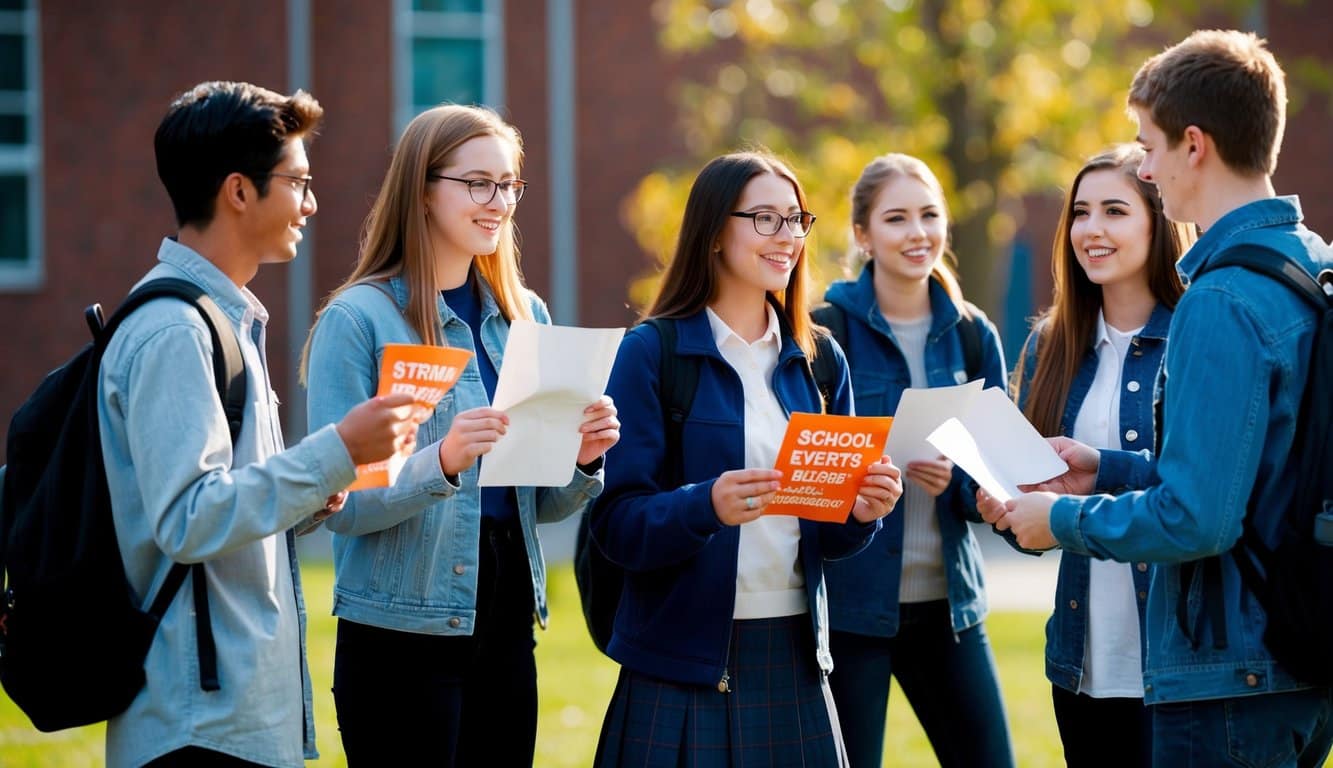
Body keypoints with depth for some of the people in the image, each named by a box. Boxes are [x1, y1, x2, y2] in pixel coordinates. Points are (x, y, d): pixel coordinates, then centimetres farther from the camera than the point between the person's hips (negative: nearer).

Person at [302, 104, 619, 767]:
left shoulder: (525, 316, 11)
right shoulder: (358, 319, -7)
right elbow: (340, 504, -13)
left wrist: (582, 459, -6)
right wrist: (443, 462, -29)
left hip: (507, 623, 6)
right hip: (403, 633, -6)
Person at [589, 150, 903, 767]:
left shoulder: (818, 362, 11)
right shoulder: (652, 353, -4)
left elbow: (829, 537, 13)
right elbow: (617, 525, -11)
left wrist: (862, 511, -8)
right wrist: (707, 507, -28)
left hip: (794, 664, 5)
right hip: (684, 666, -4)